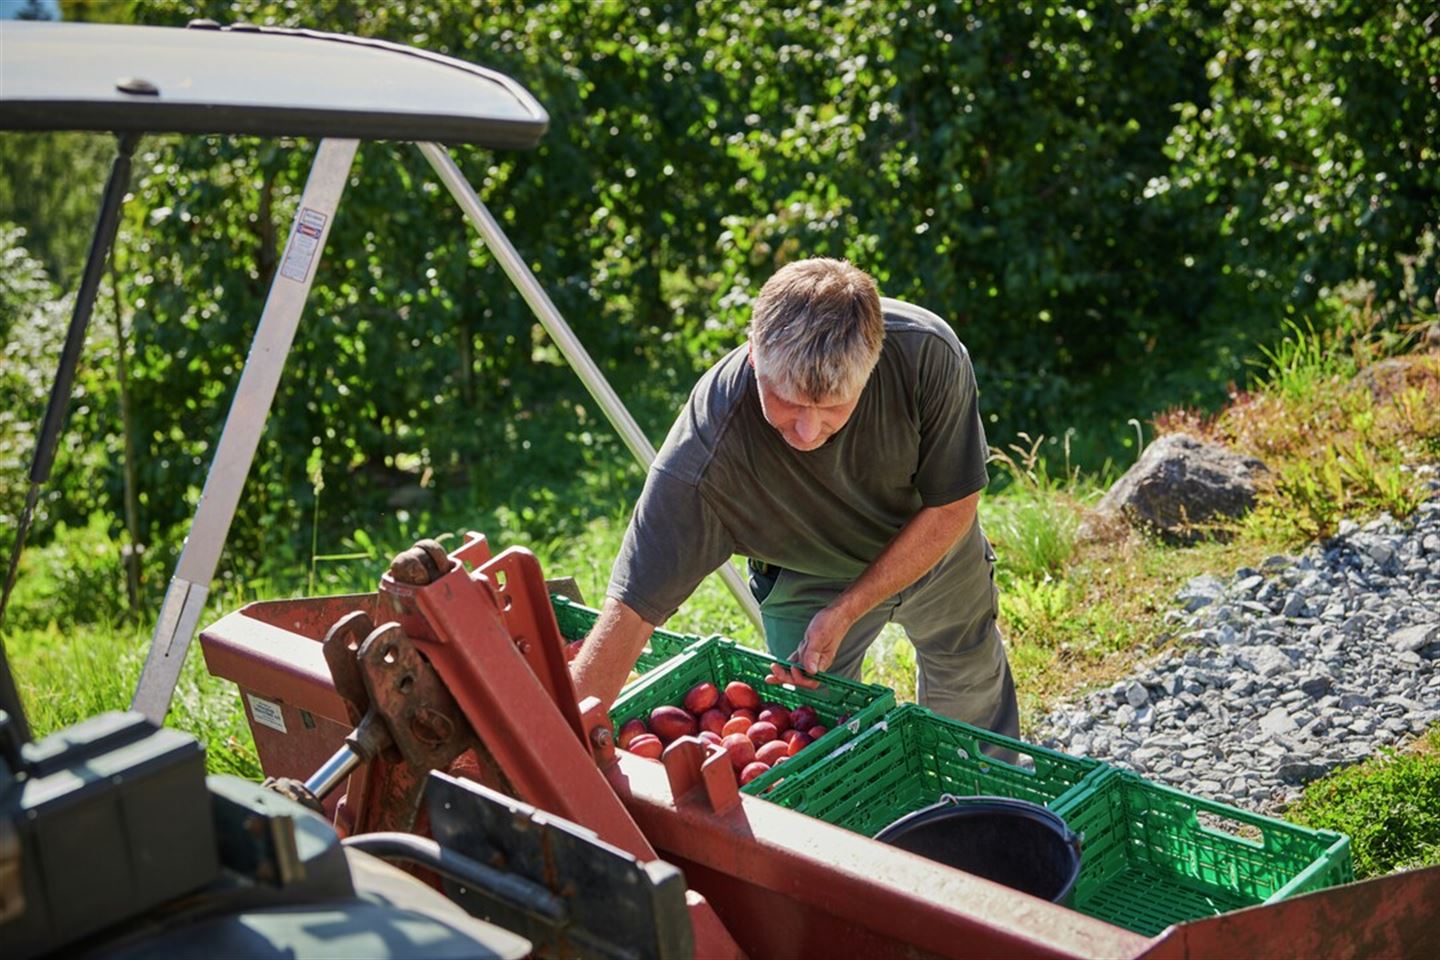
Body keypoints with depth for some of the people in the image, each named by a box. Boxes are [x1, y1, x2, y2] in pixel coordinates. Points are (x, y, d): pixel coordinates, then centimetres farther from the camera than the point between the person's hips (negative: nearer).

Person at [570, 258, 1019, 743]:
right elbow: (630, 610, -44)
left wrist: (846, 611, -29)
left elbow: (952, 508, -24)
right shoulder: (705, 452, -44)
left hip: (934, 549, 3)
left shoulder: (928, 352, -40)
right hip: (803, 581, -2)